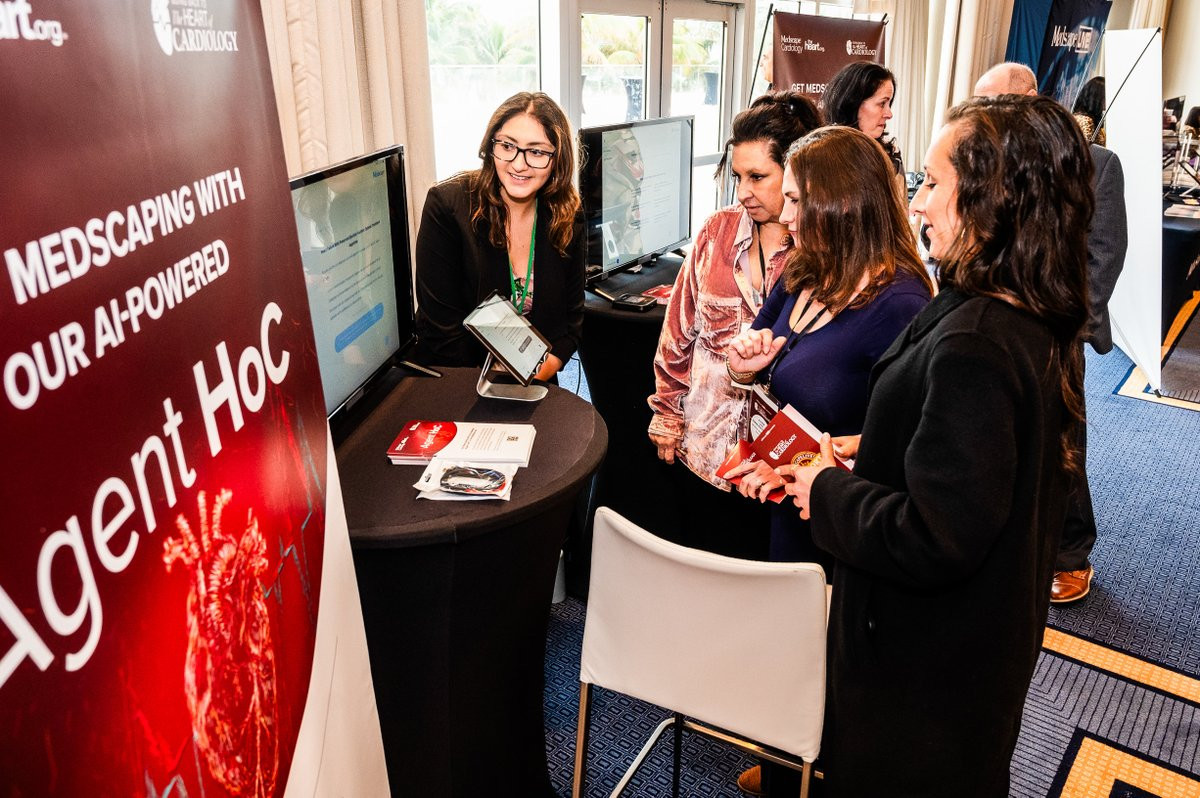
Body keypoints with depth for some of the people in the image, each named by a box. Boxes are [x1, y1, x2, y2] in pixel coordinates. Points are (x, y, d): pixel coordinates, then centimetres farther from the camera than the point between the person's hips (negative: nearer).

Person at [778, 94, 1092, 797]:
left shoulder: (972, 349, -33)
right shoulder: (1042, 327, -2)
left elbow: (933, 541, -31)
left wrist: (831, 493, -17)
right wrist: (867, 454, 3)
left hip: (928, 674, -9)